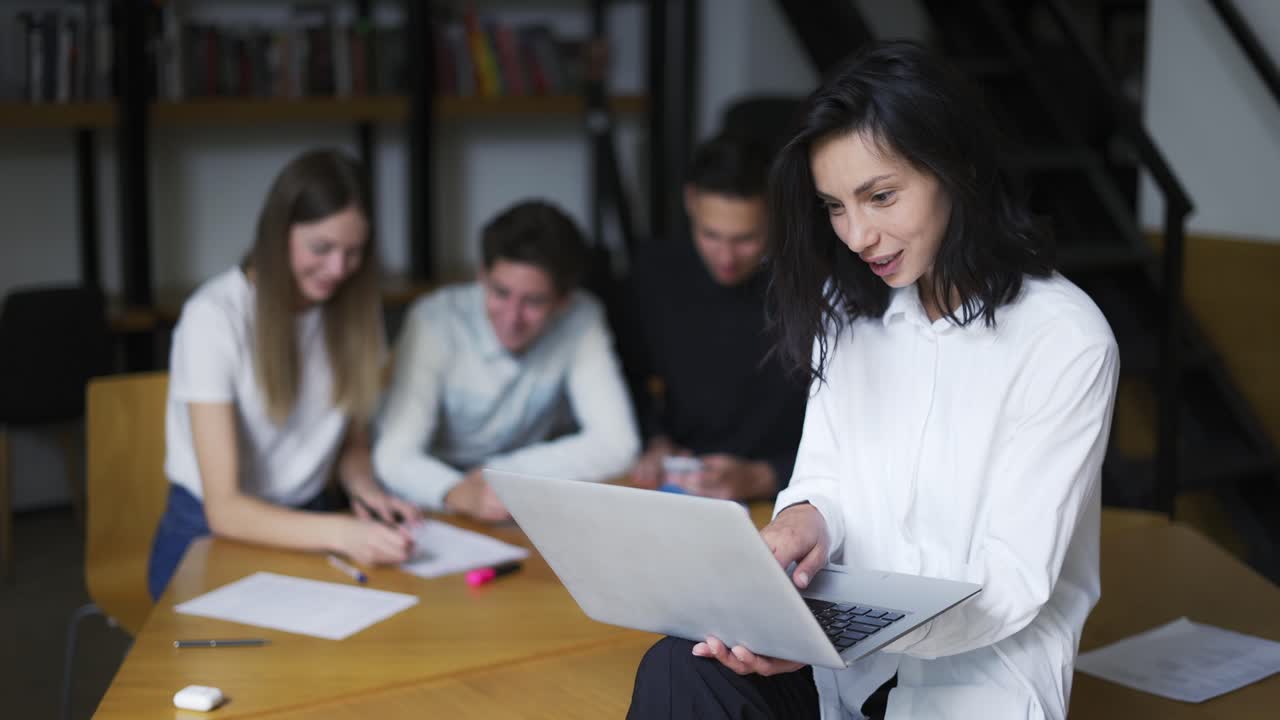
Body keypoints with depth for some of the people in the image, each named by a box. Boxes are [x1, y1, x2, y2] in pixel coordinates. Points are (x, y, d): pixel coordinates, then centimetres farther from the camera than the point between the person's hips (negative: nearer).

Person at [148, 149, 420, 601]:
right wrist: (339, 532, -38)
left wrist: (365, 490, -11)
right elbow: (224, 509, -24)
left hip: (304, 531, 5)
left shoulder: (351, 307, -1)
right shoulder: (214, 316, -19)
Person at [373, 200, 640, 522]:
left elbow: (616, 445, -17)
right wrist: (459, 494, -44)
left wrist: (499, 472, -21)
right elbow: (395, 456, -24)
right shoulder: (434, 321, -18)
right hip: (441, 506, -2)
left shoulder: (581, 320, -12)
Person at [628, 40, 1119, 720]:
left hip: (981, 659, -4)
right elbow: (824, 475, 10)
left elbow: (1013, 582, -14)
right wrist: (805, 517, -15)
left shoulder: (1066, 340, -13)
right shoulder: (847, 307, 7)